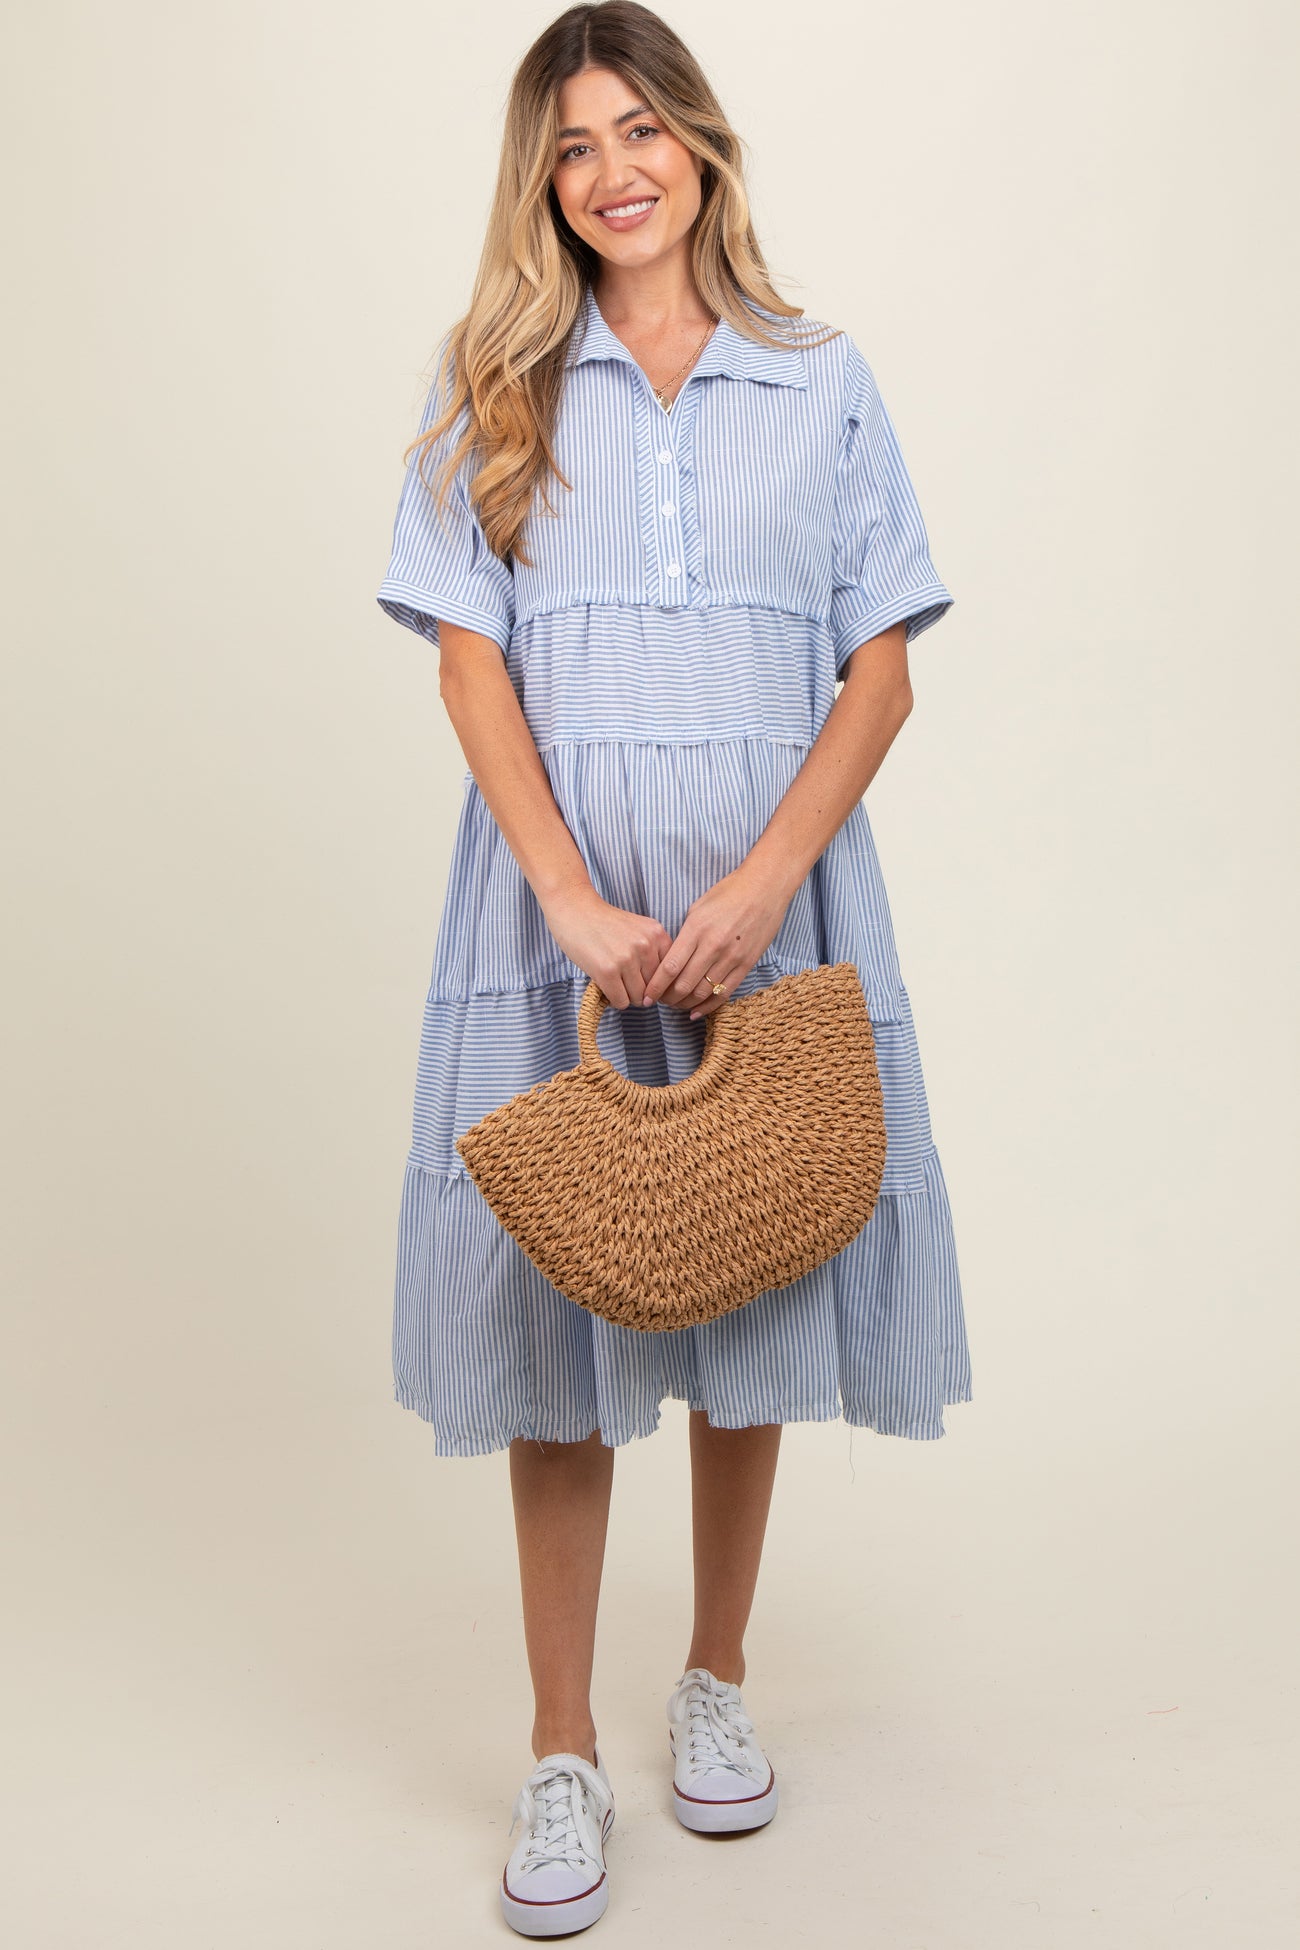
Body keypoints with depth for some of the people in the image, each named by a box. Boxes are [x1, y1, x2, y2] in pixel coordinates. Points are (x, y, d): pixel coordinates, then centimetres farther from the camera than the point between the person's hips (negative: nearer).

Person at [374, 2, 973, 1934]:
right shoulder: (494, 388, 8)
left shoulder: (825, 384, 8)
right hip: (553, 894, 0)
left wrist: (762, 881, -13)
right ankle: (564, 1753, 14)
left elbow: (883, 672, 2)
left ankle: (717, 1680, 29)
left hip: (770, 894, 1)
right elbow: (471, 666, -1)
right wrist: (578, 904, -14)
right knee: (552, 1296, 1)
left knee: (754, 1279, 8)